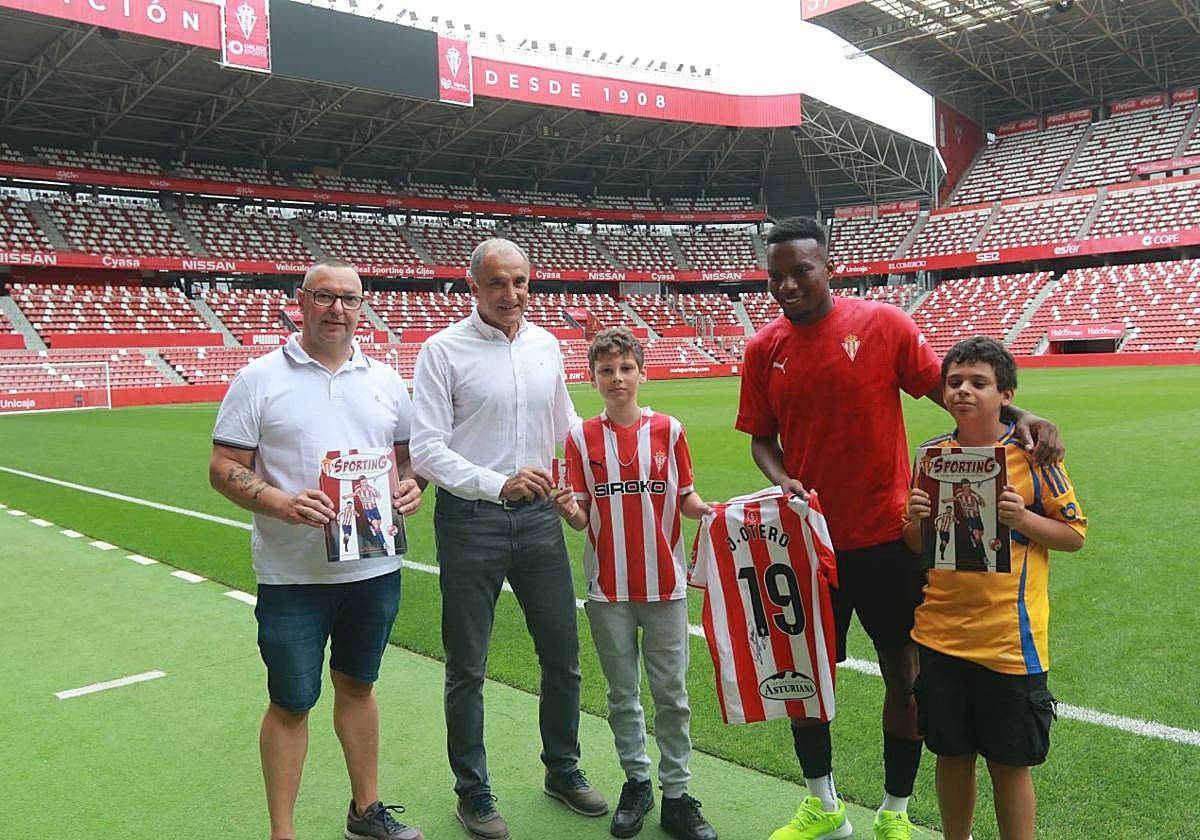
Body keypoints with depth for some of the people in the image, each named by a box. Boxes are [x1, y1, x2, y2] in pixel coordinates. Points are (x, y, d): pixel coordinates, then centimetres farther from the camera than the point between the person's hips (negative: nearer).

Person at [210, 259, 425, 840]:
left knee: (357, 685, 18)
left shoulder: (385, 380, 8)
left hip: (375, 567, 4)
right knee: (291, 702, 6)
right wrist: (282, 503, -22)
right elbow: (224, 469, -5)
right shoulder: (259, 379, -3)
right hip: (292, 574, -3)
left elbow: (408, 455, 14)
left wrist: (411, 486, -8)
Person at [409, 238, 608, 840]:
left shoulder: (546, 345, 8)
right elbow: (426, 450, -13)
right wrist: (498, 484, -22)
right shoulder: (443, 351, -8)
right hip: (470, 520, -4)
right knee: (466, 667, 7)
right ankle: (473, 791, 26)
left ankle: (562, 769, 35)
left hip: (538, 517, 5)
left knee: (563, 656, 13)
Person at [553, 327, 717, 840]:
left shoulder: (668, 431, -1)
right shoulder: (582, 437, -1)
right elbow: (582, 518, -1)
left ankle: (676, 795, 19)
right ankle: (636, 782, 30)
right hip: (609, 587, 1)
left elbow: (684, 497, 4)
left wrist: (707, 509, -16)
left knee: (672, 692, 6)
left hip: (664, 583, 0)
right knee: (622, 694, 13)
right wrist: (568, 509, -23)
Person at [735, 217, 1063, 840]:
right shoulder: (763, 349, 0)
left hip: (885, 537, -2)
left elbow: (948, 389, -2)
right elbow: (761, 439, 7)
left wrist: (1017, 417, -17)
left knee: (902, 673, 8)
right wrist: (783, 481, -12)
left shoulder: (882, 324, -7)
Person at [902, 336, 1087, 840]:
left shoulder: (1030, 453, -6)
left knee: (1010, 763, 8)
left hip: (1010, 639, -3)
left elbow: (1074, 534, -2)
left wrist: (1022, 518, -20)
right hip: (940, 634, 3)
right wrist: (917, 518, -10)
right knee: (951, 754, 15)